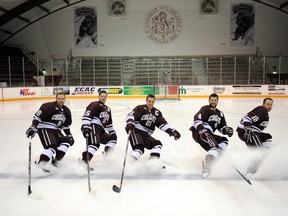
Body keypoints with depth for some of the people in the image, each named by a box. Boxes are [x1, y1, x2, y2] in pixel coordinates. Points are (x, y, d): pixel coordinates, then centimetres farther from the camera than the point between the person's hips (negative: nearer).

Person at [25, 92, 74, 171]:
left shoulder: (66, 111, 9)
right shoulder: (48, 106, -14)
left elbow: (66, 125, 20)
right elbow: (37, 116, -16)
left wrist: (69, 134, 17)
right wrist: (33, 127, -24)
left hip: (56, 130, 8)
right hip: (44, 129, -8)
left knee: (66, 141, 1)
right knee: (52, 146, -23)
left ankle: (55, 159, 7)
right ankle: (41, 163, -25)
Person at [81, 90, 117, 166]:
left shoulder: (107, 109, 27)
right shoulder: (95, 105, 0)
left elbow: (109, 123, 32)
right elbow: (86, 115, -15)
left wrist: (113, 132, 28)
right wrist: (85, 127, -26)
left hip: (100, 130, 9)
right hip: (93, 127, -9)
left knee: (113, 138, 12)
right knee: (95, 143, -29)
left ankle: (106, 155, 5)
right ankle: (85, 158, -42)